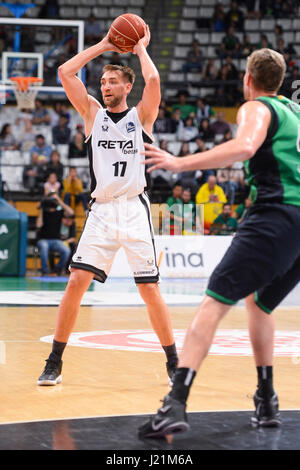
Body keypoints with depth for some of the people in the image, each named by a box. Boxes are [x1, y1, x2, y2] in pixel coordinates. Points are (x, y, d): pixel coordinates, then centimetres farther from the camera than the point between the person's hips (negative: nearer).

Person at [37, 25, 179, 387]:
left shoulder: (141, 115, 6)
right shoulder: (92, 113, 12)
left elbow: (153, 80, -14)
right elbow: (65, 72, 4)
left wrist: (140, 48, 3)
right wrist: (103, 46, 8)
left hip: (134, 210, -2)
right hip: (101, 210, 2)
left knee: (150, 290, -2)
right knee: (76, 283, -9)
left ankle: (173, 363, 12)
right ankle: (54, 363, 0)